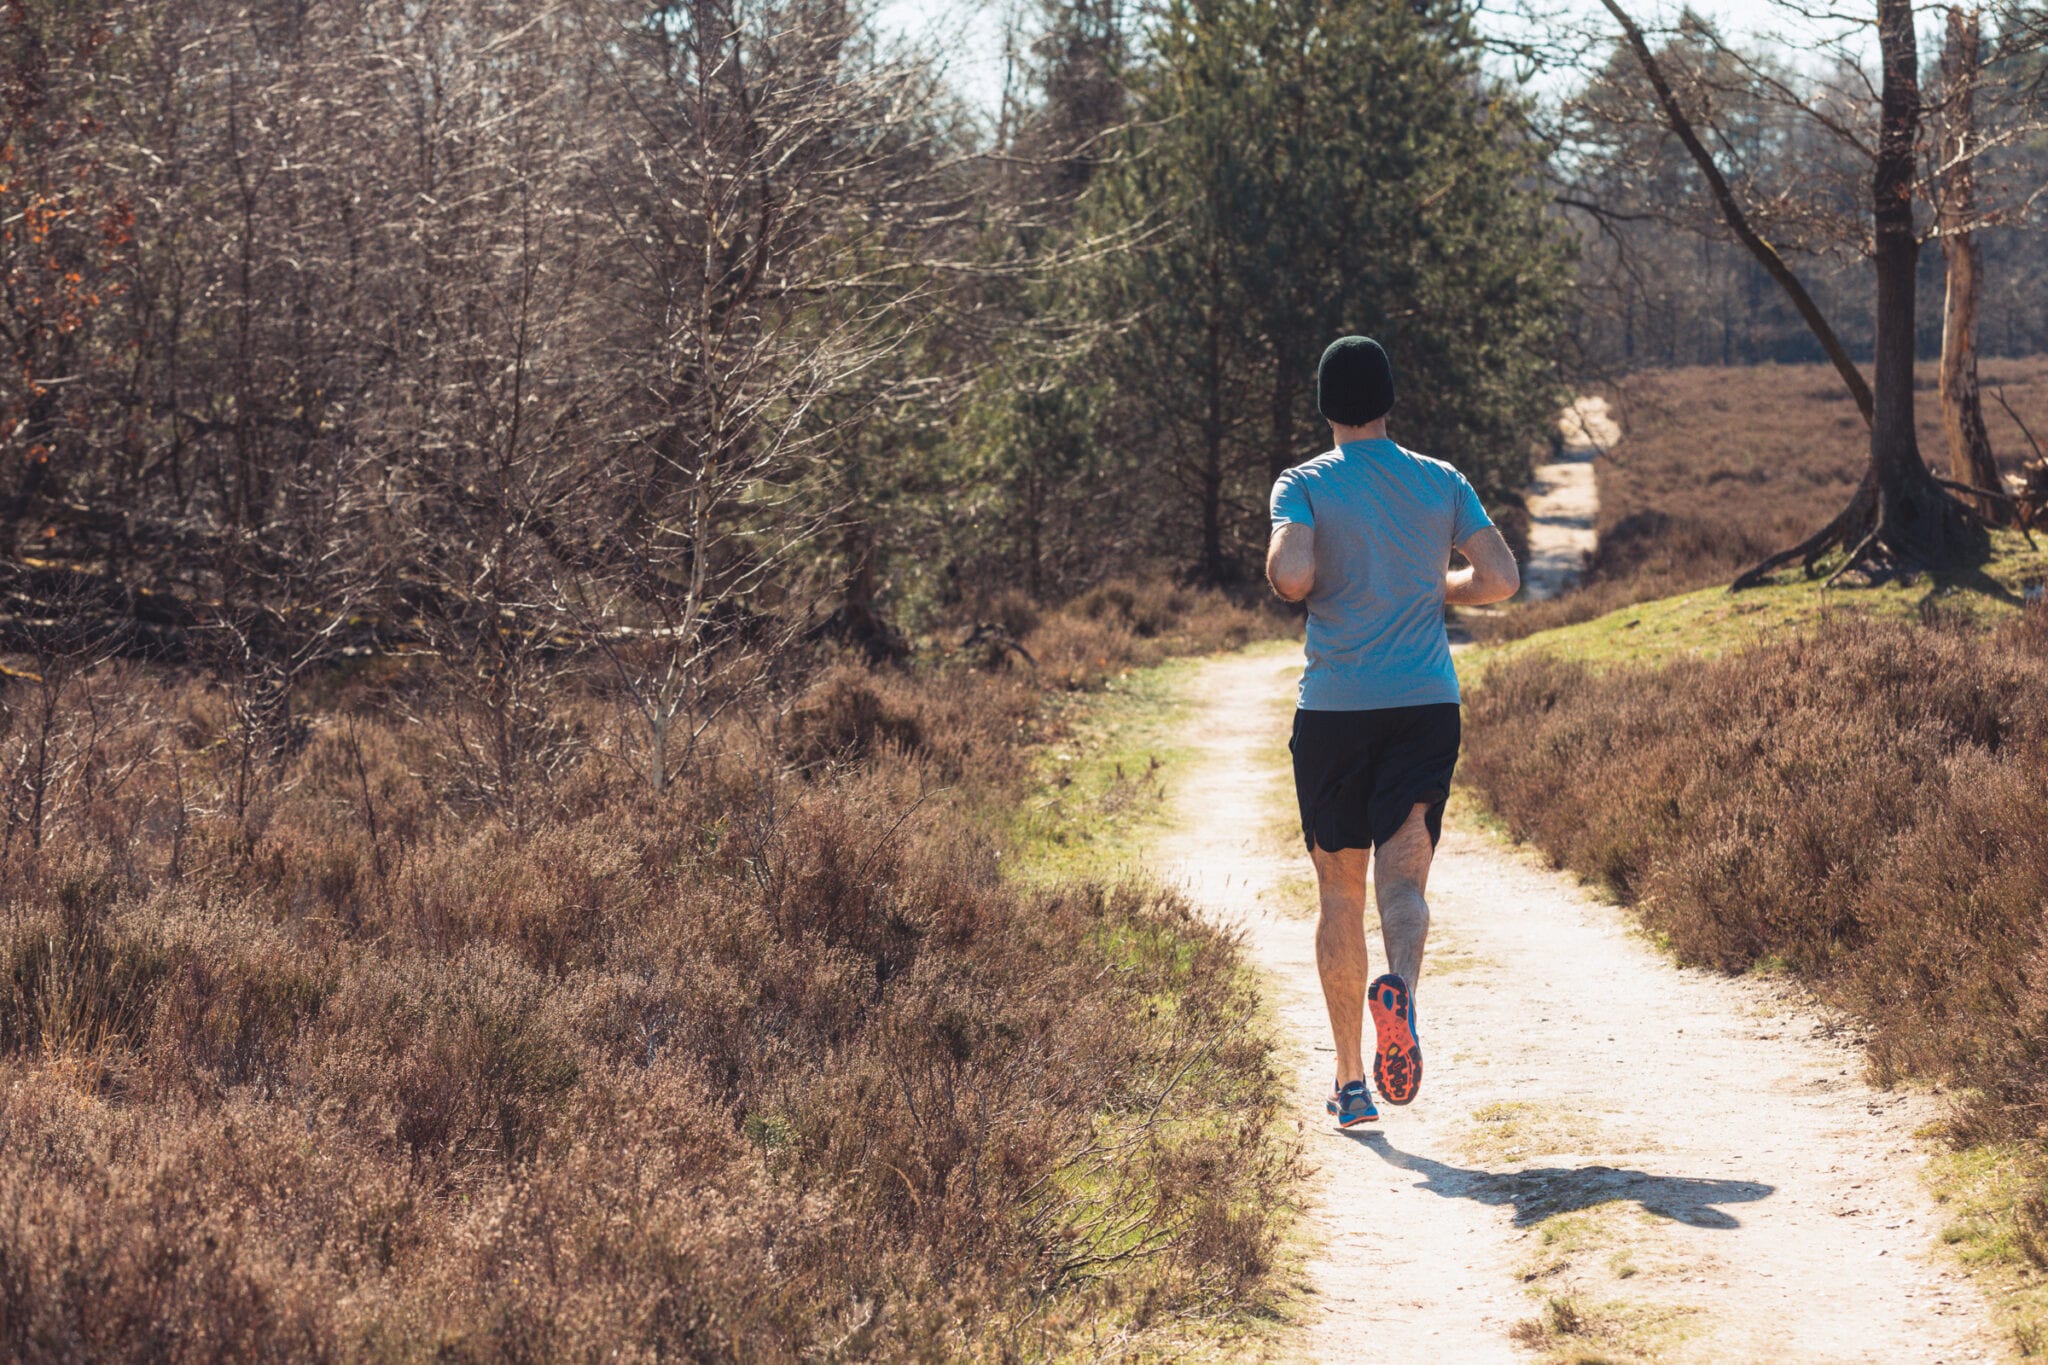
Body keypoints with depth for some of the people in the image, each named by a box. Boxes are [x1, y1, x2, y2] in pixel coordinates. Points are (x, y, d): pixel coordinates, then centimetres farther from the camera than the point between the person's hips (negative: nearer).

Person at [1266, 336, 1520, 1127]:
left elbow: (1291, 576, -18)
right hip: (1427, 706, 1)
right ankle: (1399, 991, -38)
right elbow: (1500, 580, 0)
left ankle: (1351, 1082, 13)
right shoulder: (1442, 483, 7)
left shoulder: (1305, 485, -2)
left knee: (1340, 893, 10)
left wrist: (1285, 582, 5)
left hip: (1333, 711, -1)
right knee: (1403, 883, -5)